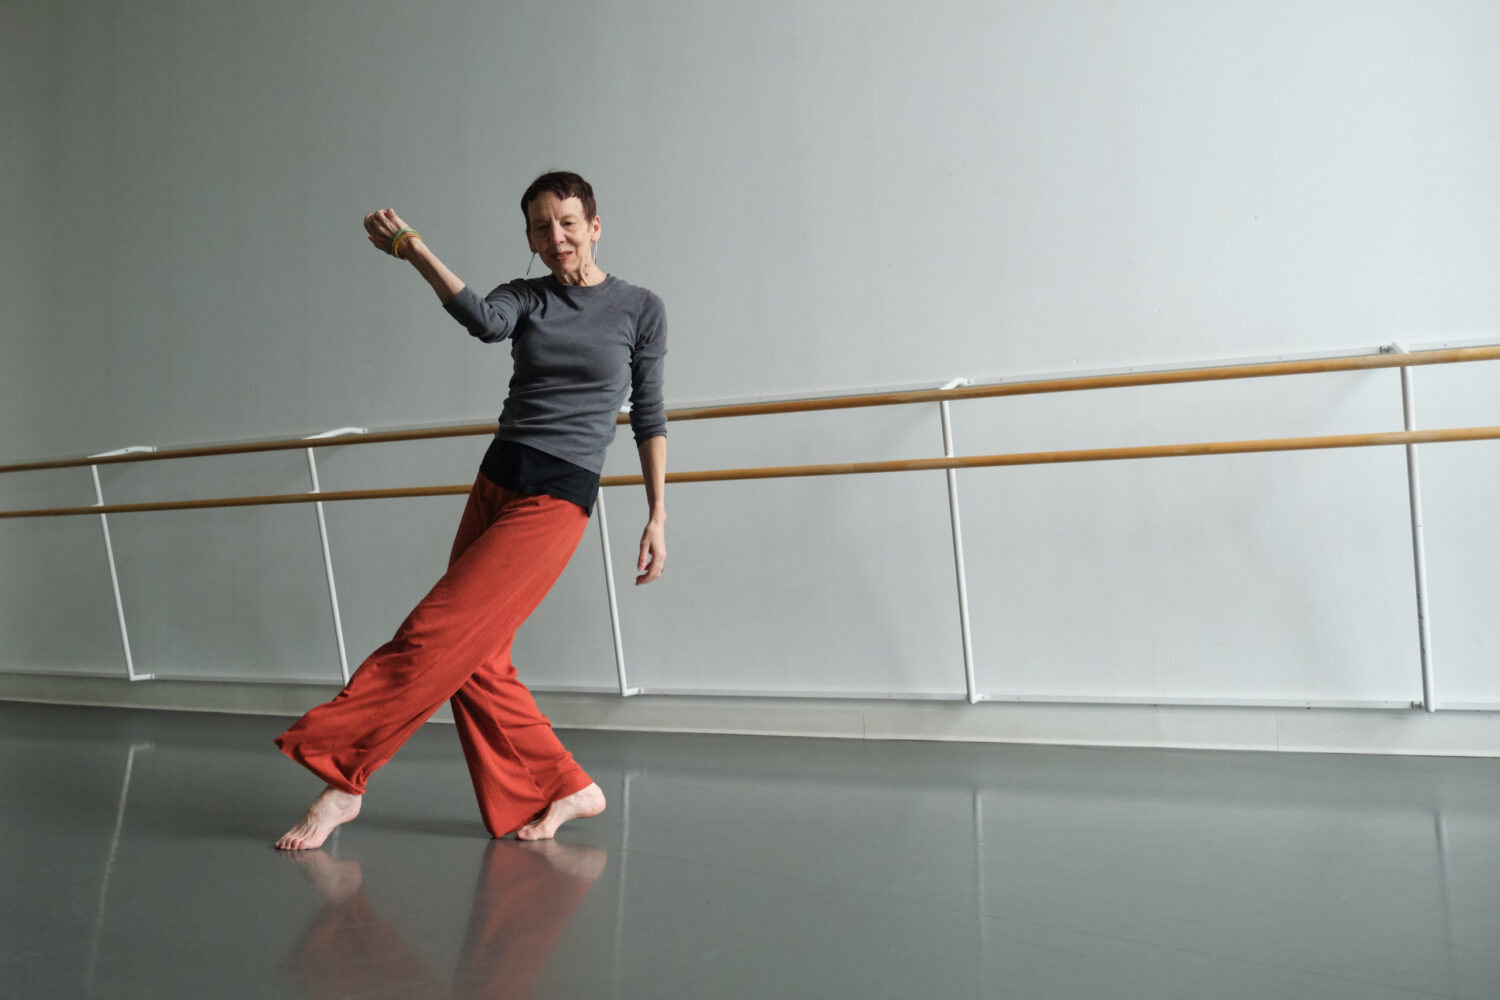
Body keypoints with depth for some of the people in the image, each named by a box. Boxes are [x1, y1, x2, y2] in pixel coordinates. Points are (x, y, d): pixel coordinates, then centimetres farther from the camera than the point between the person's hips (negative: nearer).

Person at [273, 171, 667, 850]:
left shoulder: (640, 308, 2)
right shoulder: (526, 298, 10)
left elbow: (649, 419, 4)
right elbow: (483, 321, -15)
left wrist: (657, 517, 0)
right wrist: (415, 252, -26)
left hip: (557, 498, -5)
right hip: (496, 481, 5)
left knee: (437, 635, -12)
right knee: (476, 661, 1)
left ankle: (341, 777, 0)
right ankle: (566, 790, 14)